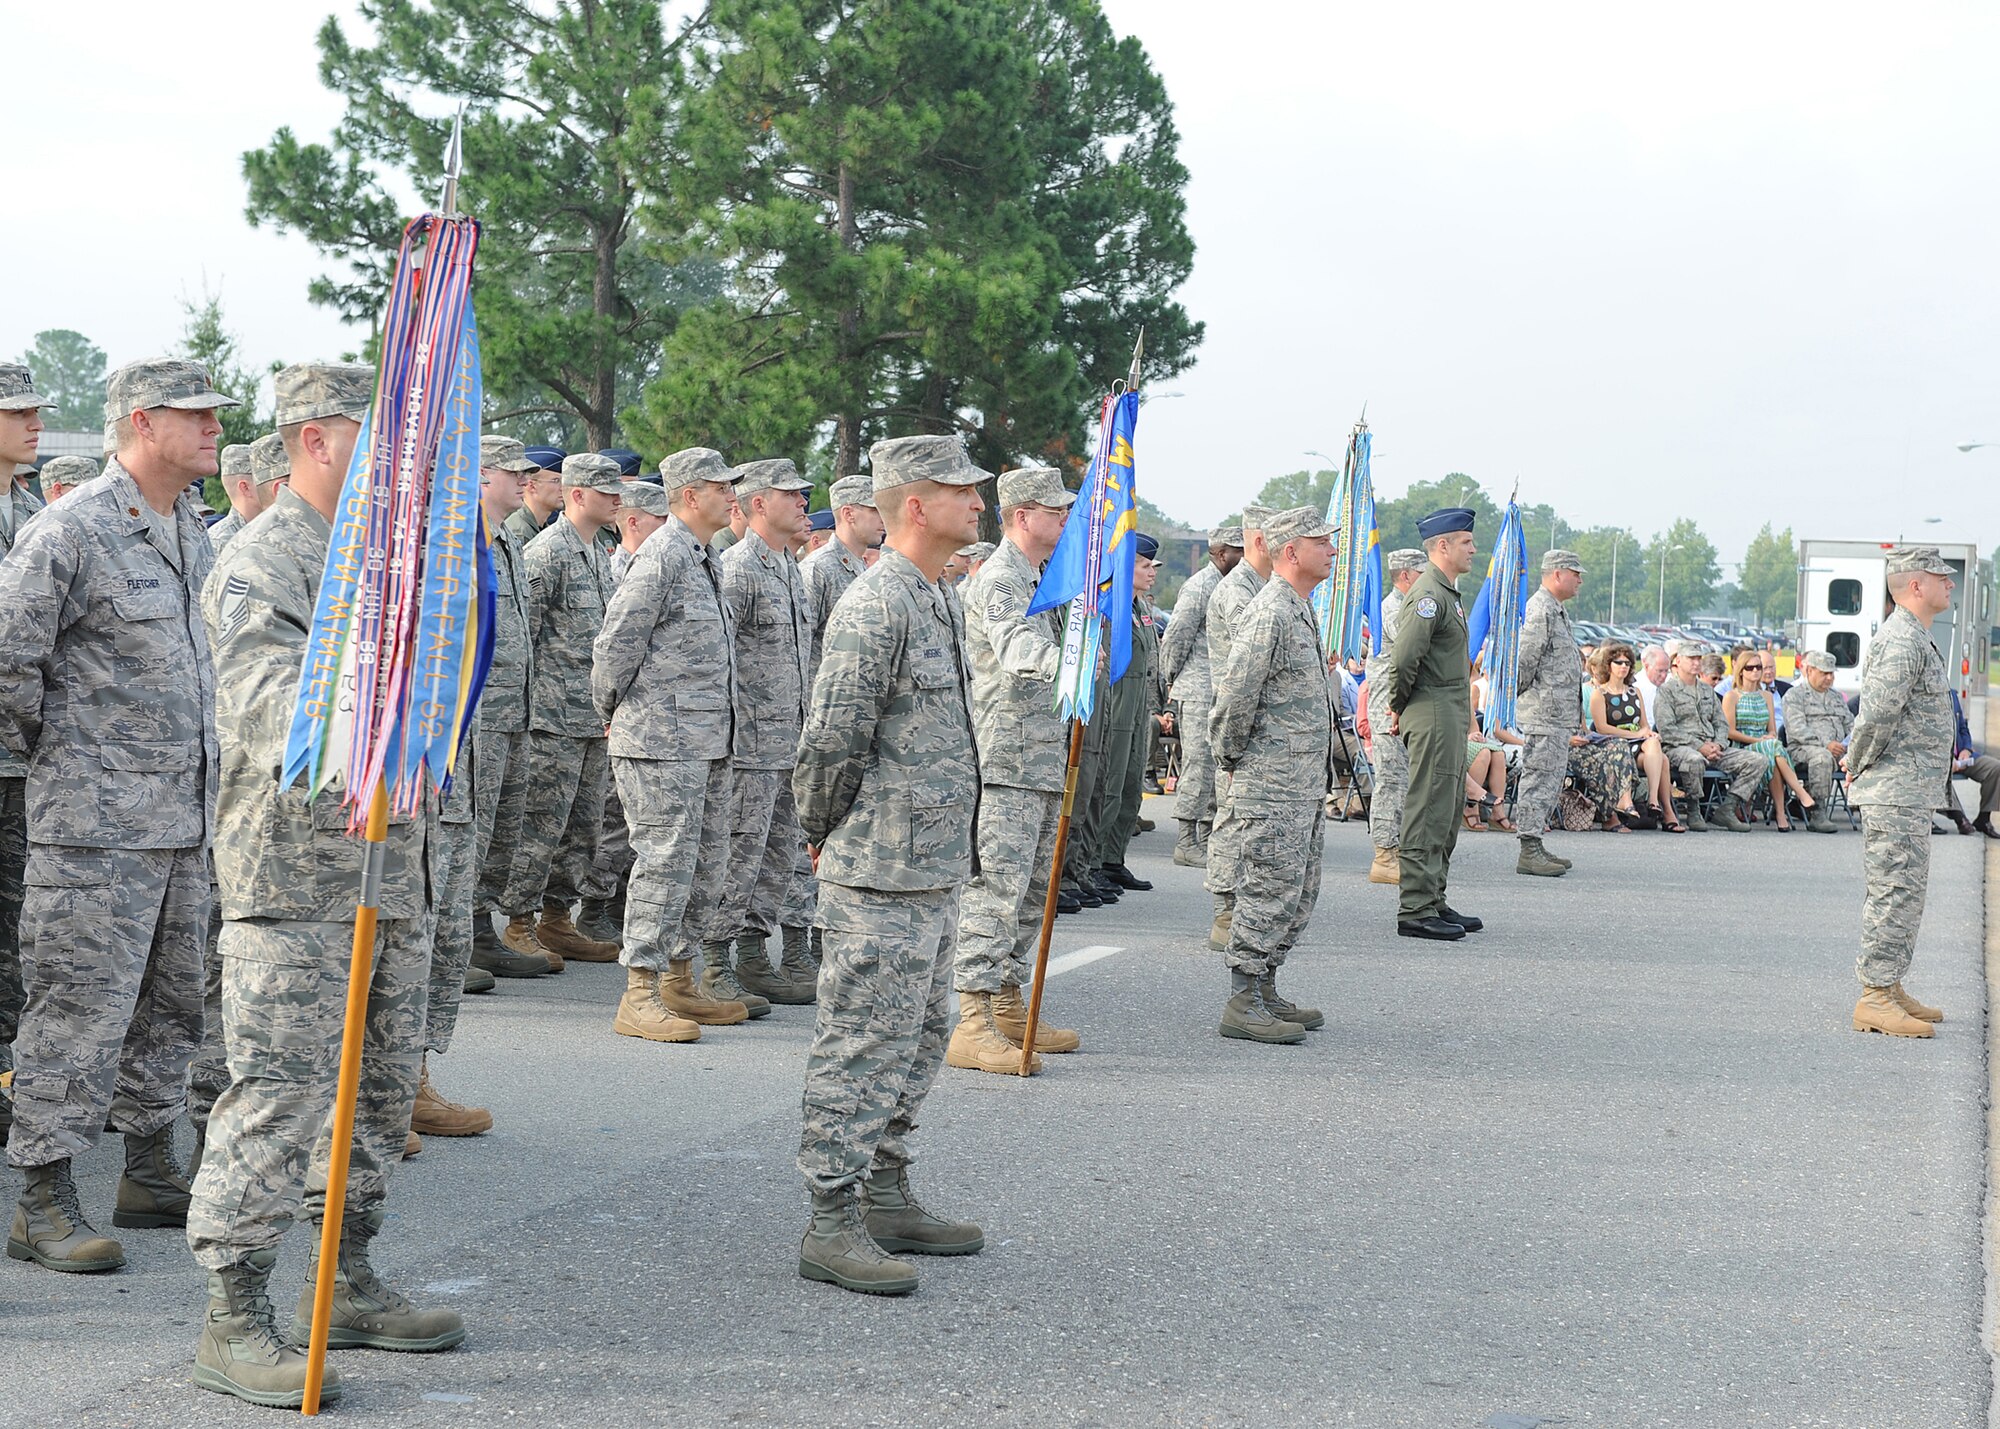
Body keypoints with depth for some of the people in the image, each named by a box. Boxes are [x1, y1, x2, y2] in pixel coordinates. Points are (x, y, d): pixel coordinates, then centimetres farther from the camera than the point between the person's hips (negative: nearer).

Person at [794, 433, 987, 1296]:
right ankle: (832, 1225, 0)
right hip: (882, 876, -10)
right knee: (863, 1045, -5)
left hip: (933, 871, 10)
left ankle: (887, 1199, 27)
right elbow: (831, 743, -18)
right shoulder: (876, 609, -18)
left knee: (918, 1037, 16)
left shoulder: (936, 601, 15)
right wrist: (824, 835, -4)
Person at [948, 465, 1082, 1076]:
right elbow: (1017, 650, -34)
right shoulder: (998, 581, -14)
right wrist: (1068, 661, -52)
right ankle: (973, 1026, -14)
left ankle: (1008, 1008, 22)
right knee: (997, 888, -13)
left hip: (1043, 763, 10)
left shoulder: (1037, 581, 20)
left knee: (1032, 889, 14)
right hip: (1008, 760, -10)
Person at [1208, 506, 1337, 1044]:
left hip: (1305, 784, 10)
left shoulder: (1301, 608, 16)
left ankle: (1265, 991, 23)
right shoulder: (1268, 615, -18)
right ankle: (1243, 1005, -1)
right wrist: (1231, 763, -9)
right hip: (1270, 787, -10)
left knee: (1299, 893, 14)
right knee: (1269, 890, -6)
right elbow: (1234, 696, -20)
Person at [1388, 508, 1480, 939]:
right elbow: (1404, 657, -24)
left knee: (1446, 814, 14)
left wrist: (1401, 708, 16)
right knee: (1428, 814, -8)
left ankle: (1434, 902, 21)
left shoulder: (1446, 595, 18)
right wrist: (1398, 707, -11)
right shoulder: (1429, 595, -16)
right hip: (1433, 714, -11)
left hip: (1451, 716, 11)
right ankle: (1415, 910, -6)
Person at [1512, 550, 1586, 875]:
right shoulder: (1540, 610, -15)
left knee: (1550, 781, 14)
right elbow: (1525, 660, -19)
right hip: (1544, 714, -11)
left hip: (1559, 717, 11)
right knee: (1540, 779, -10)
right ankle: (1529, 852, -9)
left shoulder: (1556, 610, 20)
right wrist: (1520, 696, -6)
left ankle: (1536, 849, 19)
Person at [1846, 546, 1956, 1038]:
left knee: (1906, 891, 15)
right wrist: (1859, 767, -12)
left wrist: (1858, 763, 15)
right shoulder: (1903, 641, -17)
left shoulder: (1913, 638, 18)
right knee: (1896, 890, -9)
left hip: (1908, 793, 11)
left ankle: (1889, 989, 22)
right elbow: (1878, 714, -24)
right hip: (1895, 791, -11)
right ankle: (1875, 998, -7)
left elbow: (1876, 715, 24)